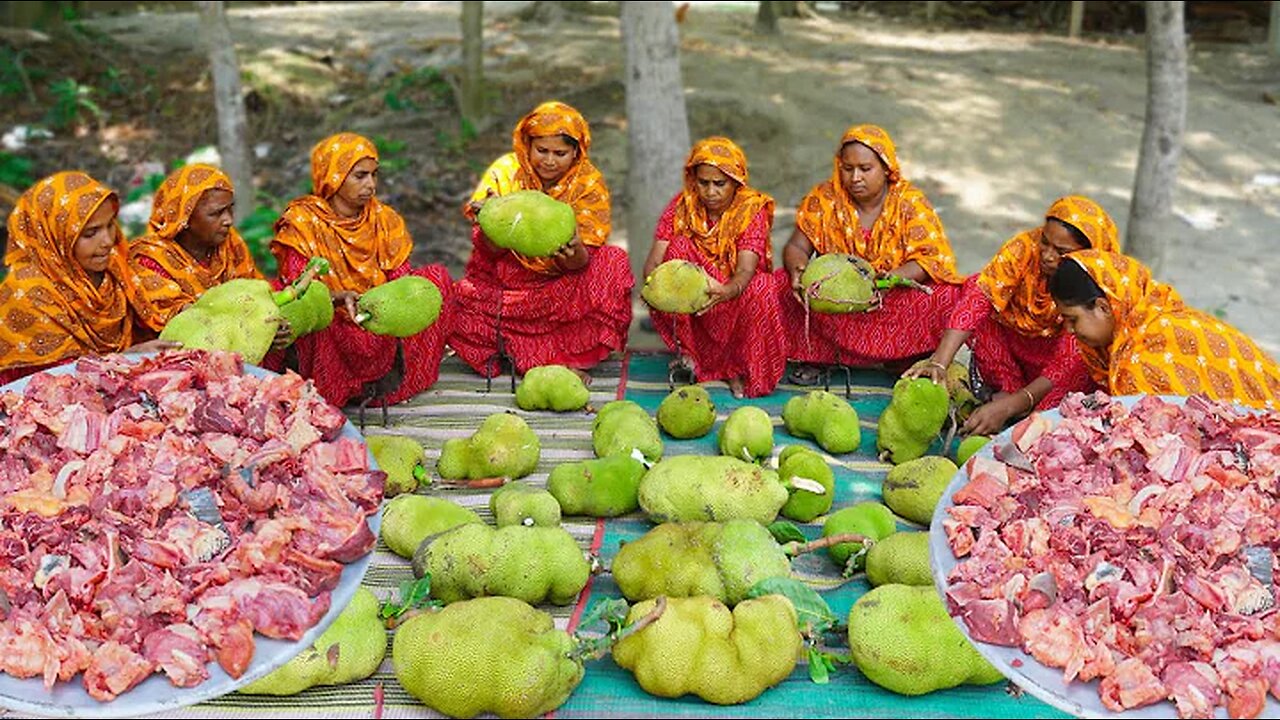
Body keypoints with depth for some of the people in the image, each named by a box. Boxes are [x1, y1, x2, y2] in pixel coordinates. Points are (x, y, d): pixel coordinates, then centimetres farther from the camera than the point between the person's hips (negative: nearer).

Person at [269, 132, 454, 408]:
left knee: (437, 275, -9)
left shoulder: (383, 219, 6)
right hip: (327, 328, -5)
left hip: (381, 320, 6)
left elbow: (402, 279, -2)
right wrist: (339, 297, -40)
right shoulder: (302, 223, -8)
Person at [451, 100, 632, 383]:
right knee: (465, 308, -29)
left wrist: (575, 253, -41)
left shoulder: (589, 184, -8)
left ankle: (572, 357, -14)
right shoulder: (505, 172, -8)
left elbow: (580, 263, -15)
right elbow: (490, 252, -12)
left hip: (561, 283, 0)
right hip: (506, 279, 0)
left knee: (613, 264, -27)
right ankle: (556, 359, -10)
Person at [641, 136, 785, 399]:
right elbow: (653, 261, -17)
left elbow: (745, 271, -29)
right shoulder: (681, 207, -7)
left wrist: (725, 291, -53)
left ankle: (738, 368, -9)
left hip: (735, 300, -1)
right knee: (679, 247, -23)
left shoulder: (752, 209, -14)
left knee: (761, 288, -33)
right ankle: (685, 351, -16)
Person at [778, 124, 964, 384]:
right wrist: (798, 271, -29)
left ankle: (907, 360, -5)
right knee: (783, 285, -26)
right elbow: (797, 247, -4)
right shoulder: (824, 198, -2)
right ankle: (813, 355, -4)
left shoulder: (910, 201, -6)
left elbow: (929, 257, -13)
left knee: (948, 295, -29)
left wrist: (890, 279, -33)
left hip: (895, 300, -1)